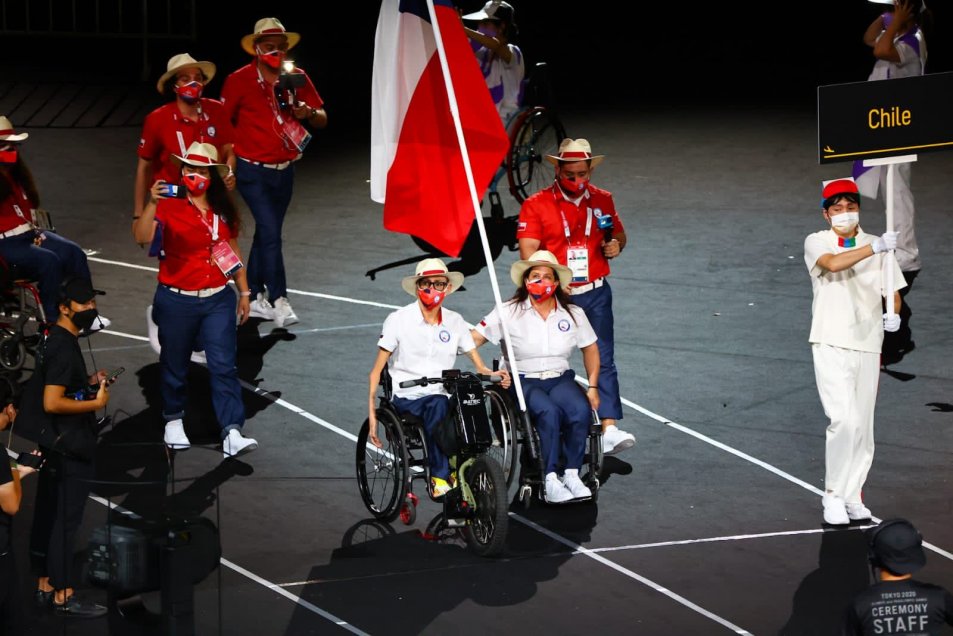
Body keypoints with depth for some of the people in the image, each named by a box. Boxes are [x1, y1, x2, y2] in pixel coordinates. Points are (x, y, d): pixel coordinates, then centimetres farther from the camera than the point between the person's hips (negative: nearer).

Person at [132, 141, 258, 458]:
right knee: (175, 366, 11)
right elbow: (142, 237, -23)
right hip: (176, 301, -2)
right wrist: (152, 204, -37)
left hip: (218, 299, 2)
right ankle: (173, 421, 33)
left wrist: (244, 292, 15)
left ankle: (232, 433, -11)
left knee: (224, 366, -7)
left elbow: (233, 252, 15)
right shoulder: (170, 206, -7)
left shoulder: (223, 210, 7)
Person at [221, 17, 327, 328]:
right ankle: (278, 301, -11)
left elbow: (322, 119, 7)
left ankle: (254, 297, 23)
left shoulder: (296, 78, 2)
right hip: (253, 171, -5)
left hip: (284, 171, 5)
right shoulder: (240, 80, -9)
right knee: (271, 233, -14)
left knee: (265, 233, 13)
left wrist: (308, 113, -15)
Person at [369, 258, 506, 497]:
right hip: (406, 398, -3)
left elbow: (478, 364, 11)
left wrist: (492, 374, -13)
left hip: (441, 396, 3)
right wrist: (371, 410, -6)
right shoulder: (398, 320, 3)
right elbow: (377, 370, 3)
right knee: (438, 405, -35)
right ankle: (440, 477, -29)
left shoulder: (455, 322, 13)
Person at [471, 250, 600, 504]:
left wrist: (593, 387, 9)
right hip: (524, 381, -3)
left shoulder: (572, 313, 9)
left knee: (581, 410, -31)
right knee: (549, 412, -35)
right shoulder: (509, 312, 0)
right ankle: (550, 481, -31)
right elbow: (474, 339, -3)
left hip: (560, 379, 3)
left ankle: (572, 474, -18)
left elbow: (590, 349, 19)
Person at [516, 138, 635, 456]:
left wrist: (616, 245, -3)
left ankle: (609, 427, -16)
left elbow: (619, 234, 22)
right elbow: (528, 252, -13)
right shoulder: (536, 205, -4)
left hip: (595, 293, 2)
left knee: (602, 360, -8)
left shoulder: (602, 200, 8)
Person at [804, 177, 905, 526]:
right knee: (845, 420, -17)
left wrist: (893, 315, -7)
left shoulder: (877, 247, 11)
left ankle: (853, 496, 18)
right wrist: (875, 247, -34)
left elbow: (893, 292, 15)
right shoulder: (816, 242, -1)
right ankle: (833, 494, -5)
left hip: (868, 346, 4)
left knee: (863, 428, 7)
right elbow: (833, 263, -23)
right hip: (831, 344, -4)